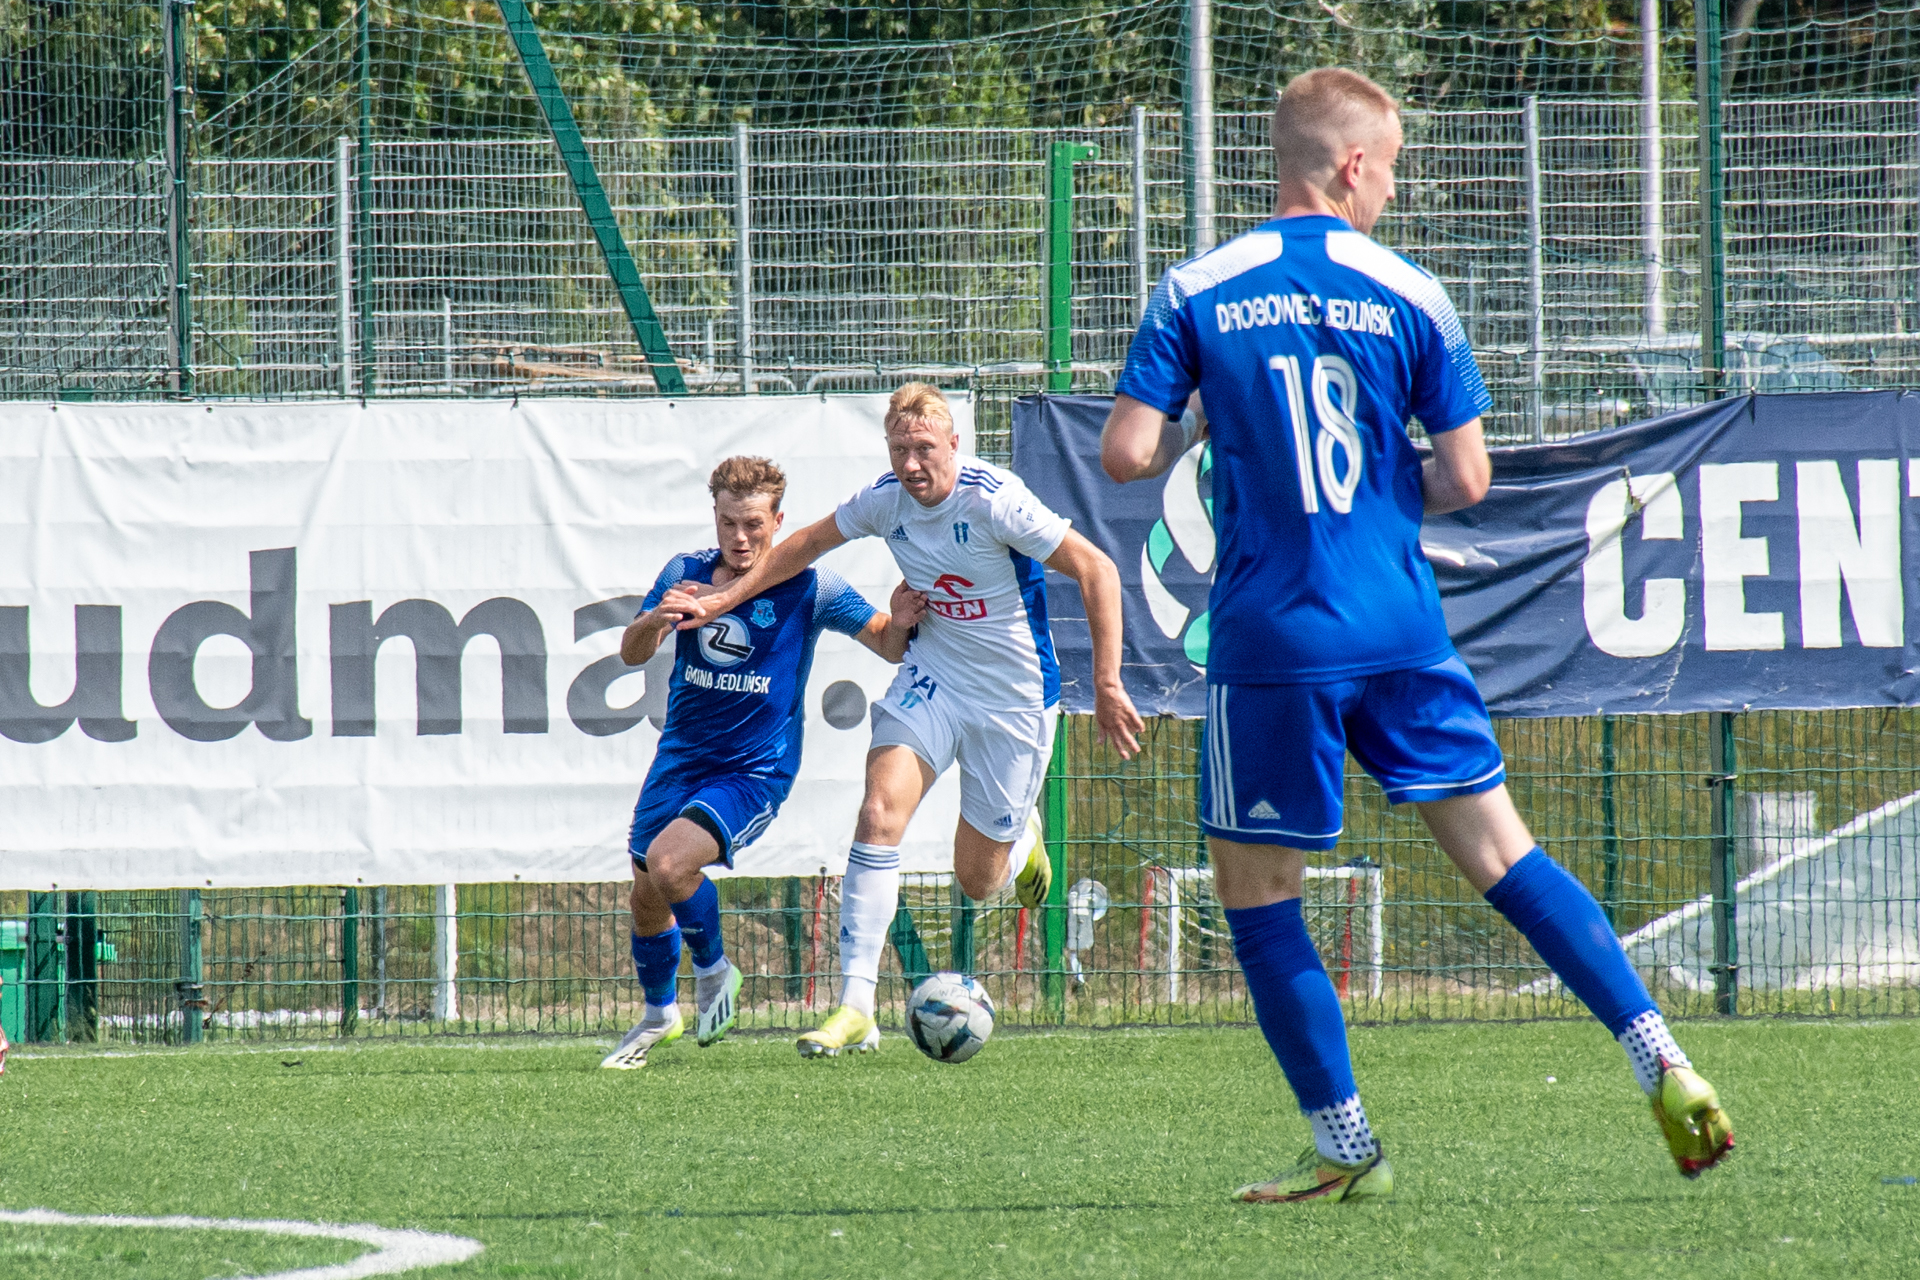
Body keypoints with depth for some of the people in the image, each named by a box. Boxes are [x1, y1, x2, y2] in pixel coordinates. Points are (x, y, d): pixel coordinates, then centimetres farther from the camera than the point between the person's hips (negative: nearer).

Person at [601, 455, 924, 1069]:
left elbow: (888, 646, -5)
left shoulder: (807, 587, -9)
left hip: (756, 770, -5)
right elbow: (631, 653, -4)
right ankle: (659, 1014, 38)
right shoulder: (685, 574, 0)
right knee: (647, 897, 10)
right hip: (680, 759, 5)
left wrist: (901, 623, -29)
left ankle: (713, 970, 1)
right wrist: (656, 619, -27)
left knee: (669, 862, -26)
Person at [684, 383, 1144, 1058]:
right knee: (880, 812, -20)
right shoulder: (885, 498, -7)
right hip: (933, 673, 4)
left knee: (977, 880, 4)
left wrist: (1107, 686, -24)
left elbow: (1097, 571, -21)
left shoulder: (993, 500, -24)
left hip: (1013, 693, -4)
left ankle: (1019, 845, 44)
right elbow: (806, 545, 12)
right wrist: (725, 598, 9)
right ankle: (855, 1008, -20)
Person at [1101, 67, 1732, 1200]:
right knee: (1502, 852, 10)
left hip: (1271, 646, -2)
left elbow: (1125, 455, -5)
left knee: (1256, 894, 9)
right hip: (1404, 632, 2)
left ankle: (1347, 1148, 8)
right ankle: (1667, 1070, 3)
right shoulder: (1411, 297, 1)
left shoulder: (1197, 295, -2)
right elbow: (1466, 480, 1)